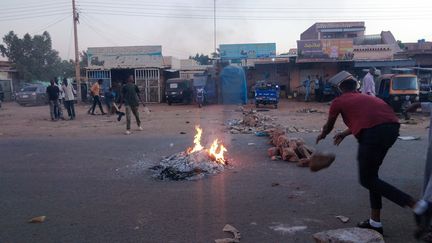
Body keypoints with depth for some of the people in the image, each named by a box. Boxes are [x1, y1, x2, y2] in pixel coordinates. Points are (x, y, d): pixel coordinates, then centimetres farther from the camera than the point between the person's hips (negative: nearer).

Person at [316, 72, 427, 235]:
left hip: (373, 133, -7)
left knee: (367, 180, 7)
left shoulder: (338, 101, 17)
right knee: (371, 174, 21)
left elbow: (328, 126, 31)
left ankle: (415, 206, -6)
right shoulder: (366, 97, 33)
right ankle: (375, 222, 26)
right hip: (393, 127, 7)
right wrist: (344, 133, 59)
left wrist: (322, 136, 52)